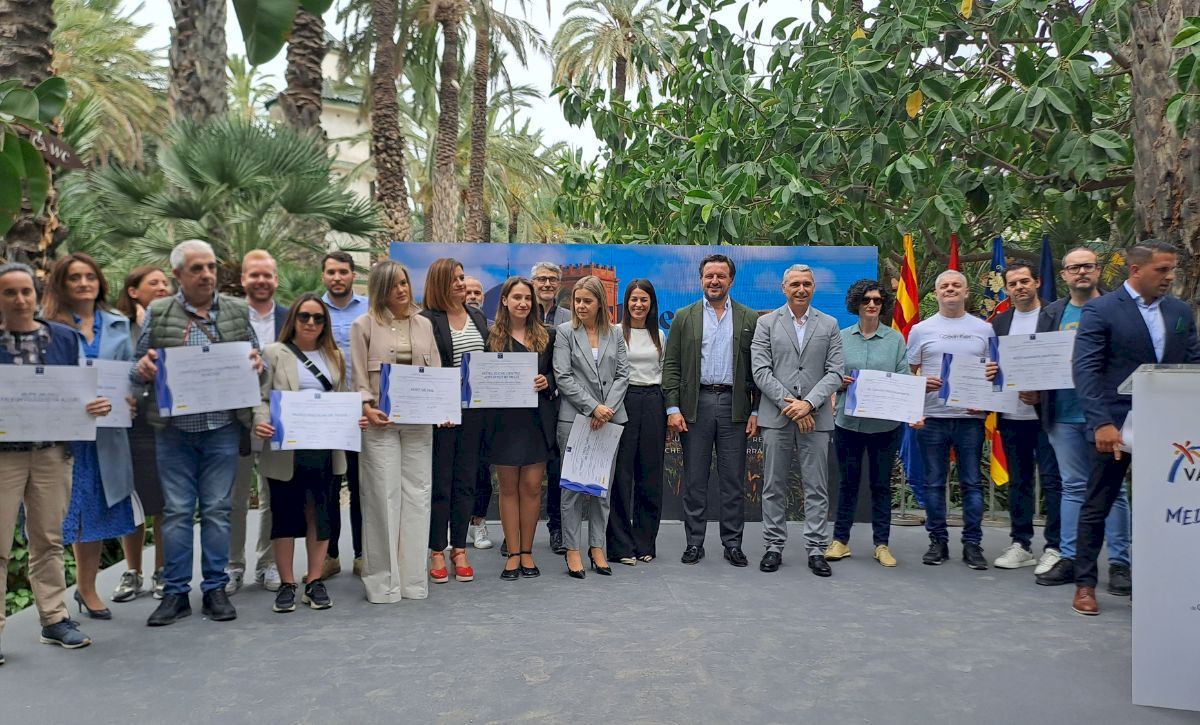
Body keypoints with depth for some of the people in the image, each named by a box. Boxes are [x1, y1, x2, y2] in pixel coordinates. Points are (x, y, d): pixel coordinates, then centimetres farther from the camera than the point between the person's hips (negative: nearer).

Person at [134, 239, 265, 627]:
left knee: (217, 509, 6)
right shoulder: (157, 313, 4)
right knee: (176, 511, 6)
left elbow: (255, 360, 12)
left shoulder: (238, 311, 6)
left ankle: (216, 588, 16)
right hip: (174, 428, 0)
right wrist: (143, 370, -16)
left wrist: (257, 364, -12)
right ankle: (176, 592, 16)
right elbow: (139, 366, 7)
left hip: (223, 426, 0)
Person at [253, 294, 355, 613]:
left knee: (320, 514, 7)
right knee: (285, 515, 5)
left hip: (326, 449, 3)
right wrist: (261, 422, -22)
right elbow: (262, 398, -3)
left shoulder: (334, 356, 14)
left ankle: (315, 581, 17)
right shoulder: (275, 353, 1)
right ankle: (286, 584, 16)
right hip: (286, 449, -3)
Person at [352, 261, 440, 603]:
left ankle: (412, 577, 14)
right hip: (380, 421, -3)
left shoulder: (424, 325, 13)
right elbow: (359, 376, 0)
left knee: (417, 493, 5)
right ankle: (383, 581, 7)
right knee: (384, 495, -3)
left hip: (419, 421, 4)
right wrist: (367, 408, -14)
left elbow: (436, 372, 11)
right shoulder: (365, 325, 3)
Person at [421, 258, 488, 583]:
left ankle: (459, 549, 20)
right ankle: (437, 552, 14)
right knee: (440, 481, 3)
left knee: (466, 480, 10)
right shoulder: (427, 320, -6)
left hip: (474, 409, 5)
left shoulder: (478, 317, 13)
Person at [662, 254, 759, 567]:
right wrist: (673, 408, -6)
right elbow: (671, 365, 3)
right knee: (694, 479, 6)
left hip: (735, 406, 0)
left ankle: (733, 543, 15)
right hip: (695, 404, 0)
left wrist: (756, 411, -1)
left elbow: (758, 368, 6)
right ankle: (694, 543, 15)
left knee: (733, 480, 5)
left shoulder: (750, 319, 7)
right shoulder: (684, 318, 7)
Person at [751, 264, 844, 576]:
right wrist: (789, 404, -11)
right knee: (774, 487, 5)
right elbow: (761, 371, -2)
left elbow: (835, 372, 1)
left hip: (816, 417, 1)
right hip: (776, 417, 0)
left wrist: (808, 403, -12)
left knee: (817, 488, 4)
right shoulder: (767, 323, 6)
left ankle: (816, 550, 12)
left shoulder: (829, 325, 9)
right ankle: (774, 546, 15)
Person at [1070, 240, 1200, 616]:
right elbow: (1085, 370, -12)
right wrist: (1102, 423, -22)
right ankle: (1085, 584, 15)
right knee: (1097, 507, 5)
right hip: (1116, 427, -4)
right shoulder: (1100, 310, -6)